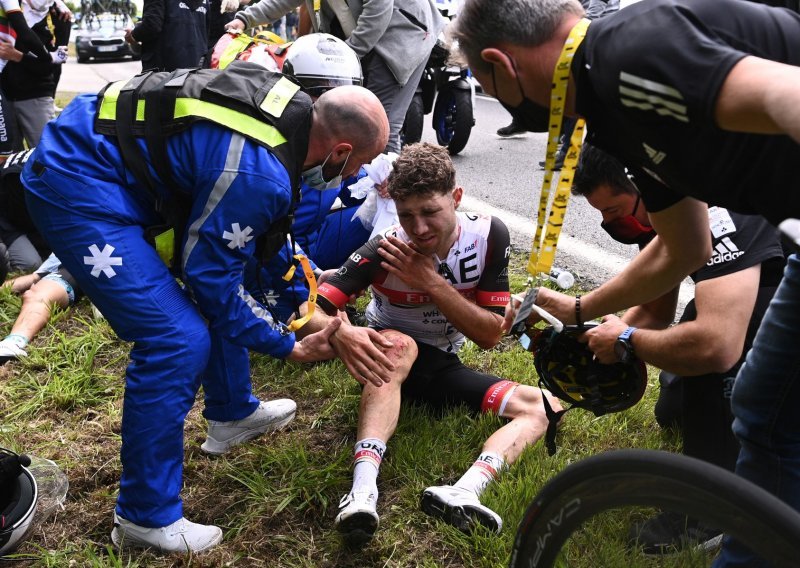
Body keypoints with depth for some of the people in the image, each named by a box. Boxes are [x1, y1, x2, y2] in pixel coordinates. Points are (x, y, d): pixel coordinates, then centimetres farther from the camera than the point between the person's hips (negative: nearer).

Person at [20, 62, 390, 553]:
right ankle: (146, 517, 2)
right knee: (179, 340, -14)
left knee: (218, 297, 17)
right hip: (77, 186, -10)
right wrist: (289, 347, -6)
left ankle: (232, 415, 36)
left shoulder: (295, 108, 0)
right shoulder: (260, 173, -27)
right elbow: (211, 275, -15)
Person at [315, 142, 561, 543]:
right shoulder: (383, 251, -25)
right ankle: (363, 491, -50)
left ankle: (462, 493, -39)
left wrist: (431, 282, -28)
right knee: (399, 344, -38)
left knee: (544, 406, -13)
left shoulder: (489, 235, -17)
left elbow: (490, 335, -15)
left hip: (441, 367, 4)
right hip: (387, 358, -4)